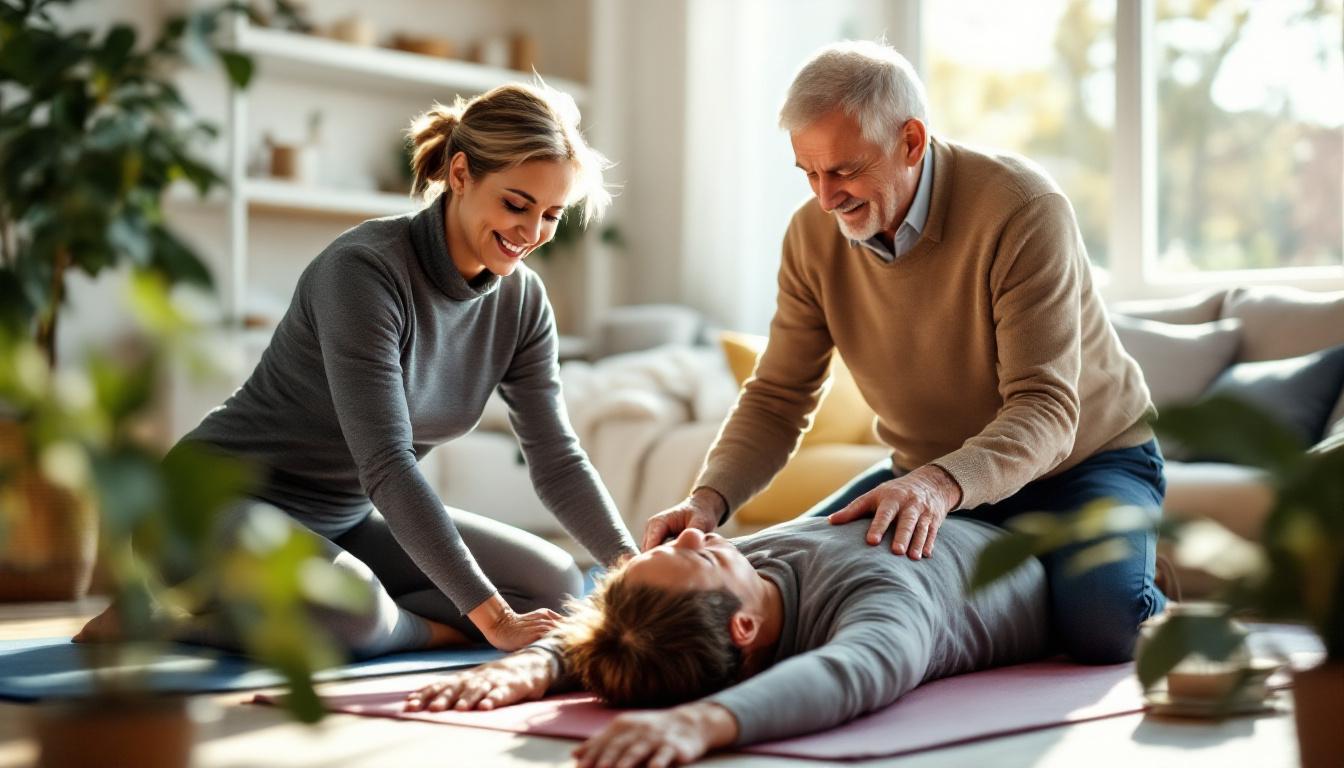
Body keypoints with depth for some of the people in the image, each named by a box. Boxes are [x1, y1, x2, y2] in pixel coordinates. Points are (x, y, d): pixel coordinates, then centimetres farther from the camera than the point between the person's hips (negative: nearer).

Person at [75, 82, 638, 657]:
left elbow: (558, 459, -3)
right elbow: (386, 465, -30)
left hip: (348, 521, 9)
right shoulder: (364, 269, -24)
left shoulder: (521, 302, -1)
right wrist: (490, 616, -33)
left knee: (555, 585, -5)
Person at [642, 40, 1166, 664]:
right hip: (930, 476, 5)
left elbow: (1045, 410, -32)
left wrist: (941, 484, -51)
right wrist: (709, 499, -26)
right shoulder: (813, 234, -10)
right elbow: (776, 401, -6)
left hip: (1083, 459, -5)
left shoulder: (1023, 209, -26)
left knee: (1100, 625, -33)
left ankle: (1147, 607, 8)